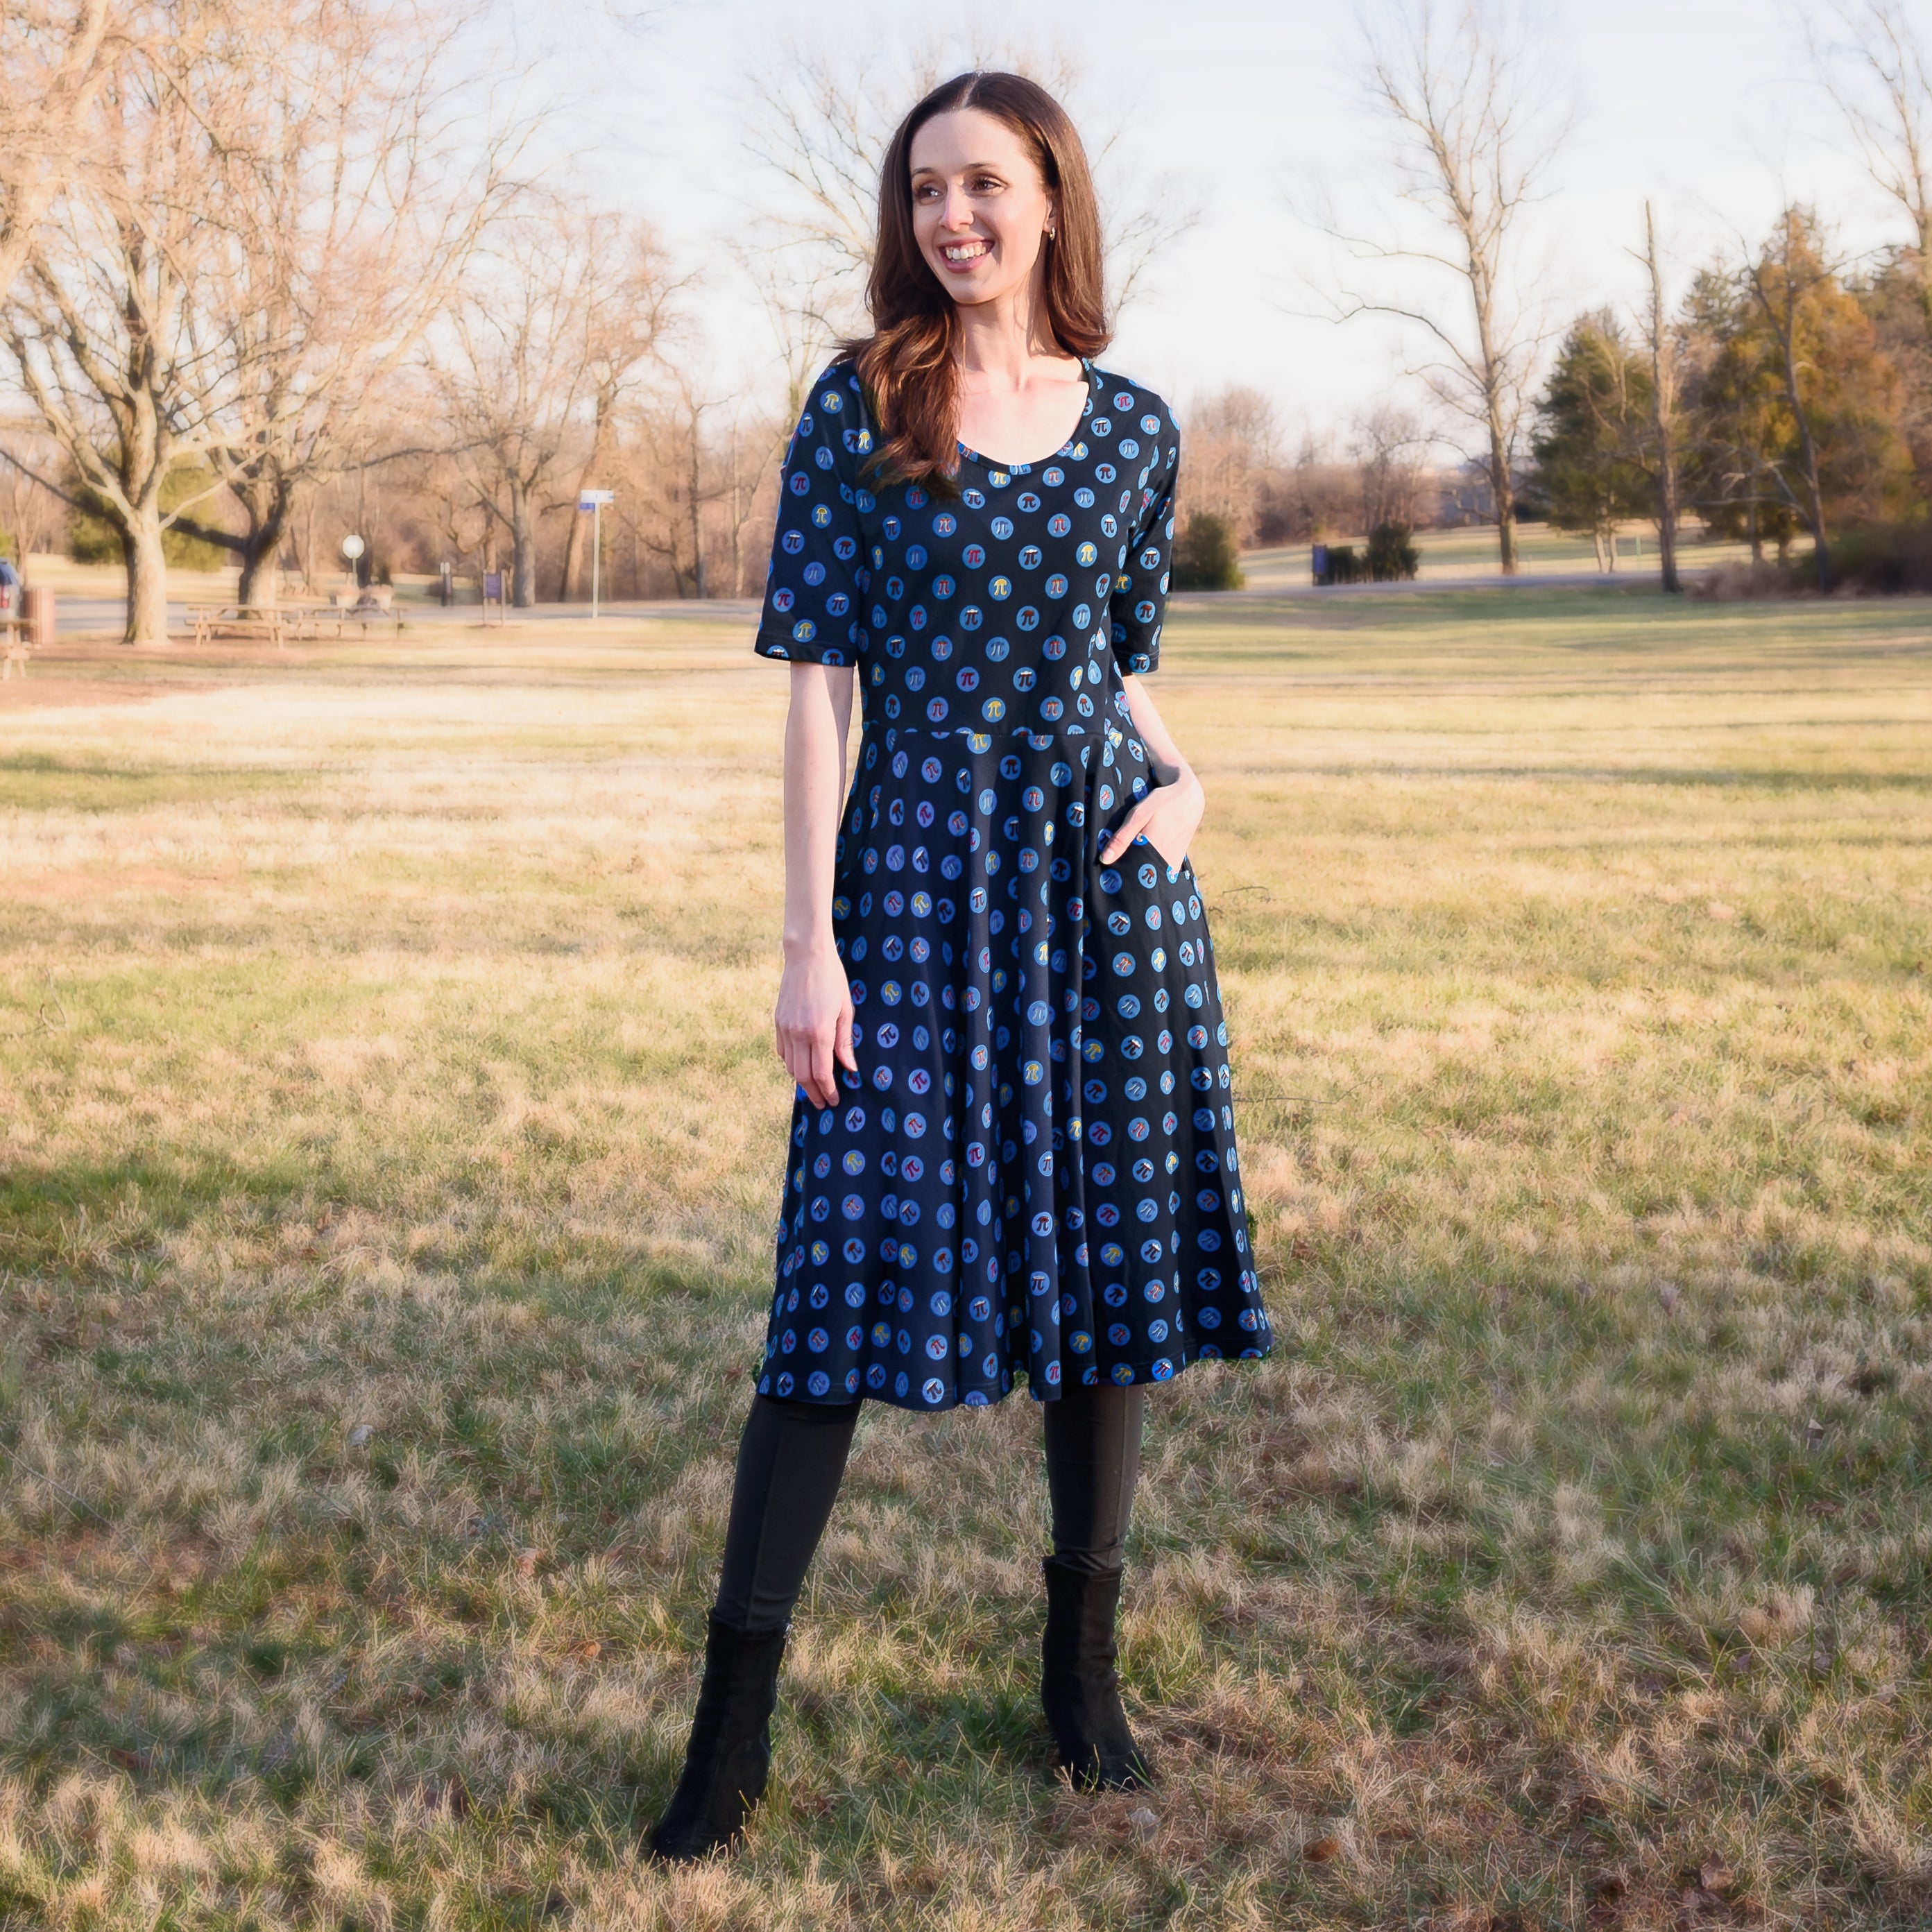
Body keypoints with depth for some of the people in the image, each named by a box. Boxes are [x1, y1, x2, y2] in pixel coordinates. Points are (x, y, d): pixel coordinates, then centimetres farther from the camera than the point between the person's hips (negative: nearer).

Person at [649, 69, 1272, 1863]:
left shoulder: (1133, 425, 7)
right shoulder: (858, 407, -2)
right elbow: (817, 678, -5)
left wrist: (1184, 780, -5)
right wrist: (809, 939, -11)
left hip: (1104, 870, 3)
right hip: (918, 862, -3)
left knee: (1113, 1250, 8)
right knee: (855, 1268, -4)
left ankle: (1083, 1662, 25)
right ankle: (734, 1712, 6)